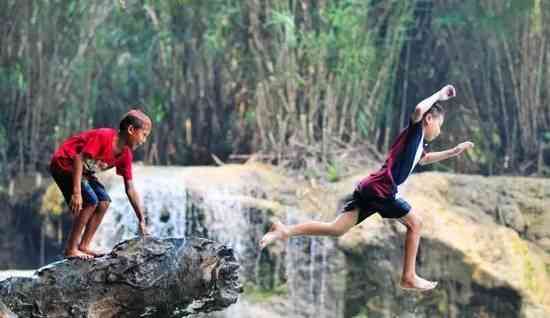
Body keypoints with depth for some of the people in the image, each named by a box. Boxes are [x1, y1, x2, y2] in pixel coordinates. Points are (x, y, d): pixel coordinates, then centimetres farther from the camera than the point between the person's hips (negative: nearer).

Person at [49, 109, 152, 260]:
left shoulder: (125, 154, -1)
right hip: (63, 164, -9)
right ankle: (70, 249, -13)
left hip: (83, 170, 9)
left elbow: (130, 189, 3)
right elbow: (79, 158, -30)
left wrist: (142, 221, 0)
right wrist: (76, 192, -35)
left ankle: (83, 246, 3)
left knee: (104, 201, -2)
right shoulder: (104, 137, -26)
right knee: (90, 201, -20)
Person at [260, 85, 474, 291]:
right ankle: (409, 278, 8)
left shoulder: (417, 142, 29)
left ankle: (286, 230, -12)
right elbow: (419, 109, -22)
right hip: (382, 189, -9)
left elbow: (424, 159, 53)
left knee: (337, 229, 0)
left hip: (370, 188, 9)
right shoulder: (414, 130, 2)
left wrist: (454, 152, 47)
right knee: (415, 222, 6)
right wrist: (440, 95, -7)